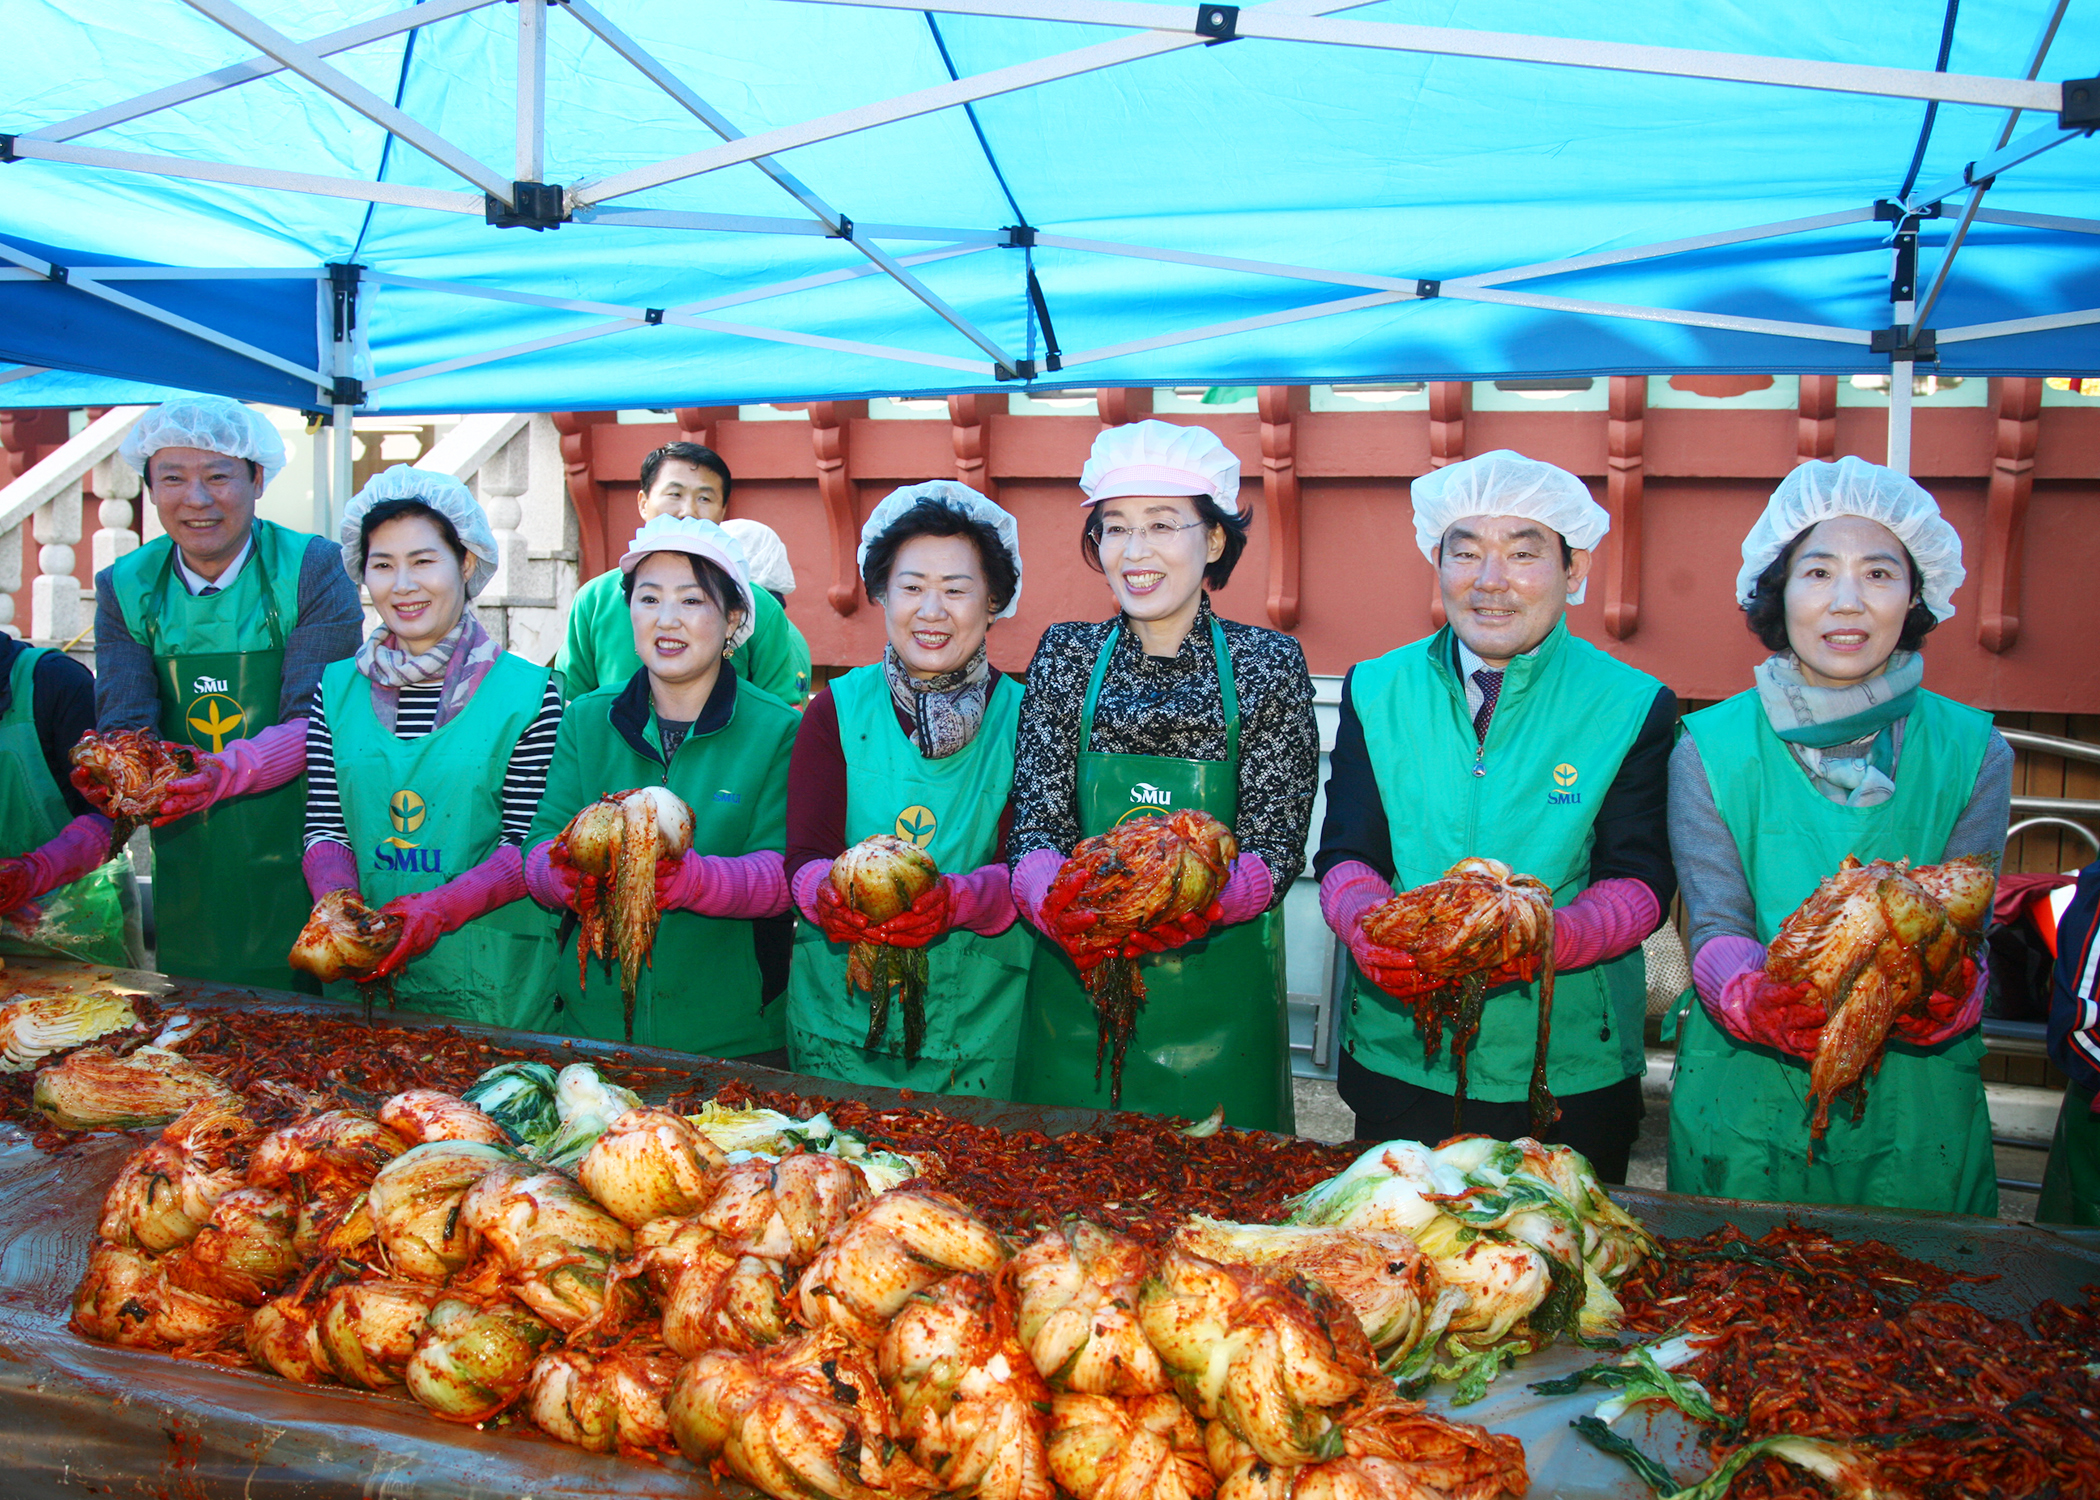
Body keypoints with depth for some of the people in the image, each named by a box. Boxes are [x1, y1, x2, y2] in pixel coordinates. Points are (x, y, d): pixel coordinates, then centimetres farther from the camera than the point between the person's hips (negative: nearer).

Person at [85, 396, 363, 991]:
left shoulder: (313, 570, -8)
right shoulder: (123, 588, 4)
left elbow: (317, 721, -15)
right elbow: (125, 724, -4)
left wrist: (229, 771, -34)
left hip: (299, 868, -3)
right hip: (187, 871, 4)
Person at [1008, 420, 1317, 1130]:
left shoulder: (1269, 665, -3)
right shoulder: (1066, 655, 1)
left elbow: (1276, 844, -8)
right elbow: (1037, 827, -4)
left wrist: (1208, 901, -29)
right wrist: (1057, 904, -26)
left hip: (1217, 997, -1)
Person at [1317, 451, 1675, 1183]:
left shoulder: (1634, 707, -3)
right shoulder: (1374, 691, 2)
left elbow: (1641, 881, -9)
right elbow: (1344, 855, -1)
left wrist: (1543, 939, -29)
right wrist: (1369, 927, -24)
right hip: (1396, 1061, 2)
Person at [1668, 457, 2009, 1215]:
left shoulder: (1973, 753, 1)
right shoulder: (1709, 747, -3)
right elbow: (1714, 927, -9)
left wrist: (1937, 999, -27)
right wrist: (1757, 1000, -31)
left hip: (1915, 1114, 1)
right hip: (1742, 1102, -1)